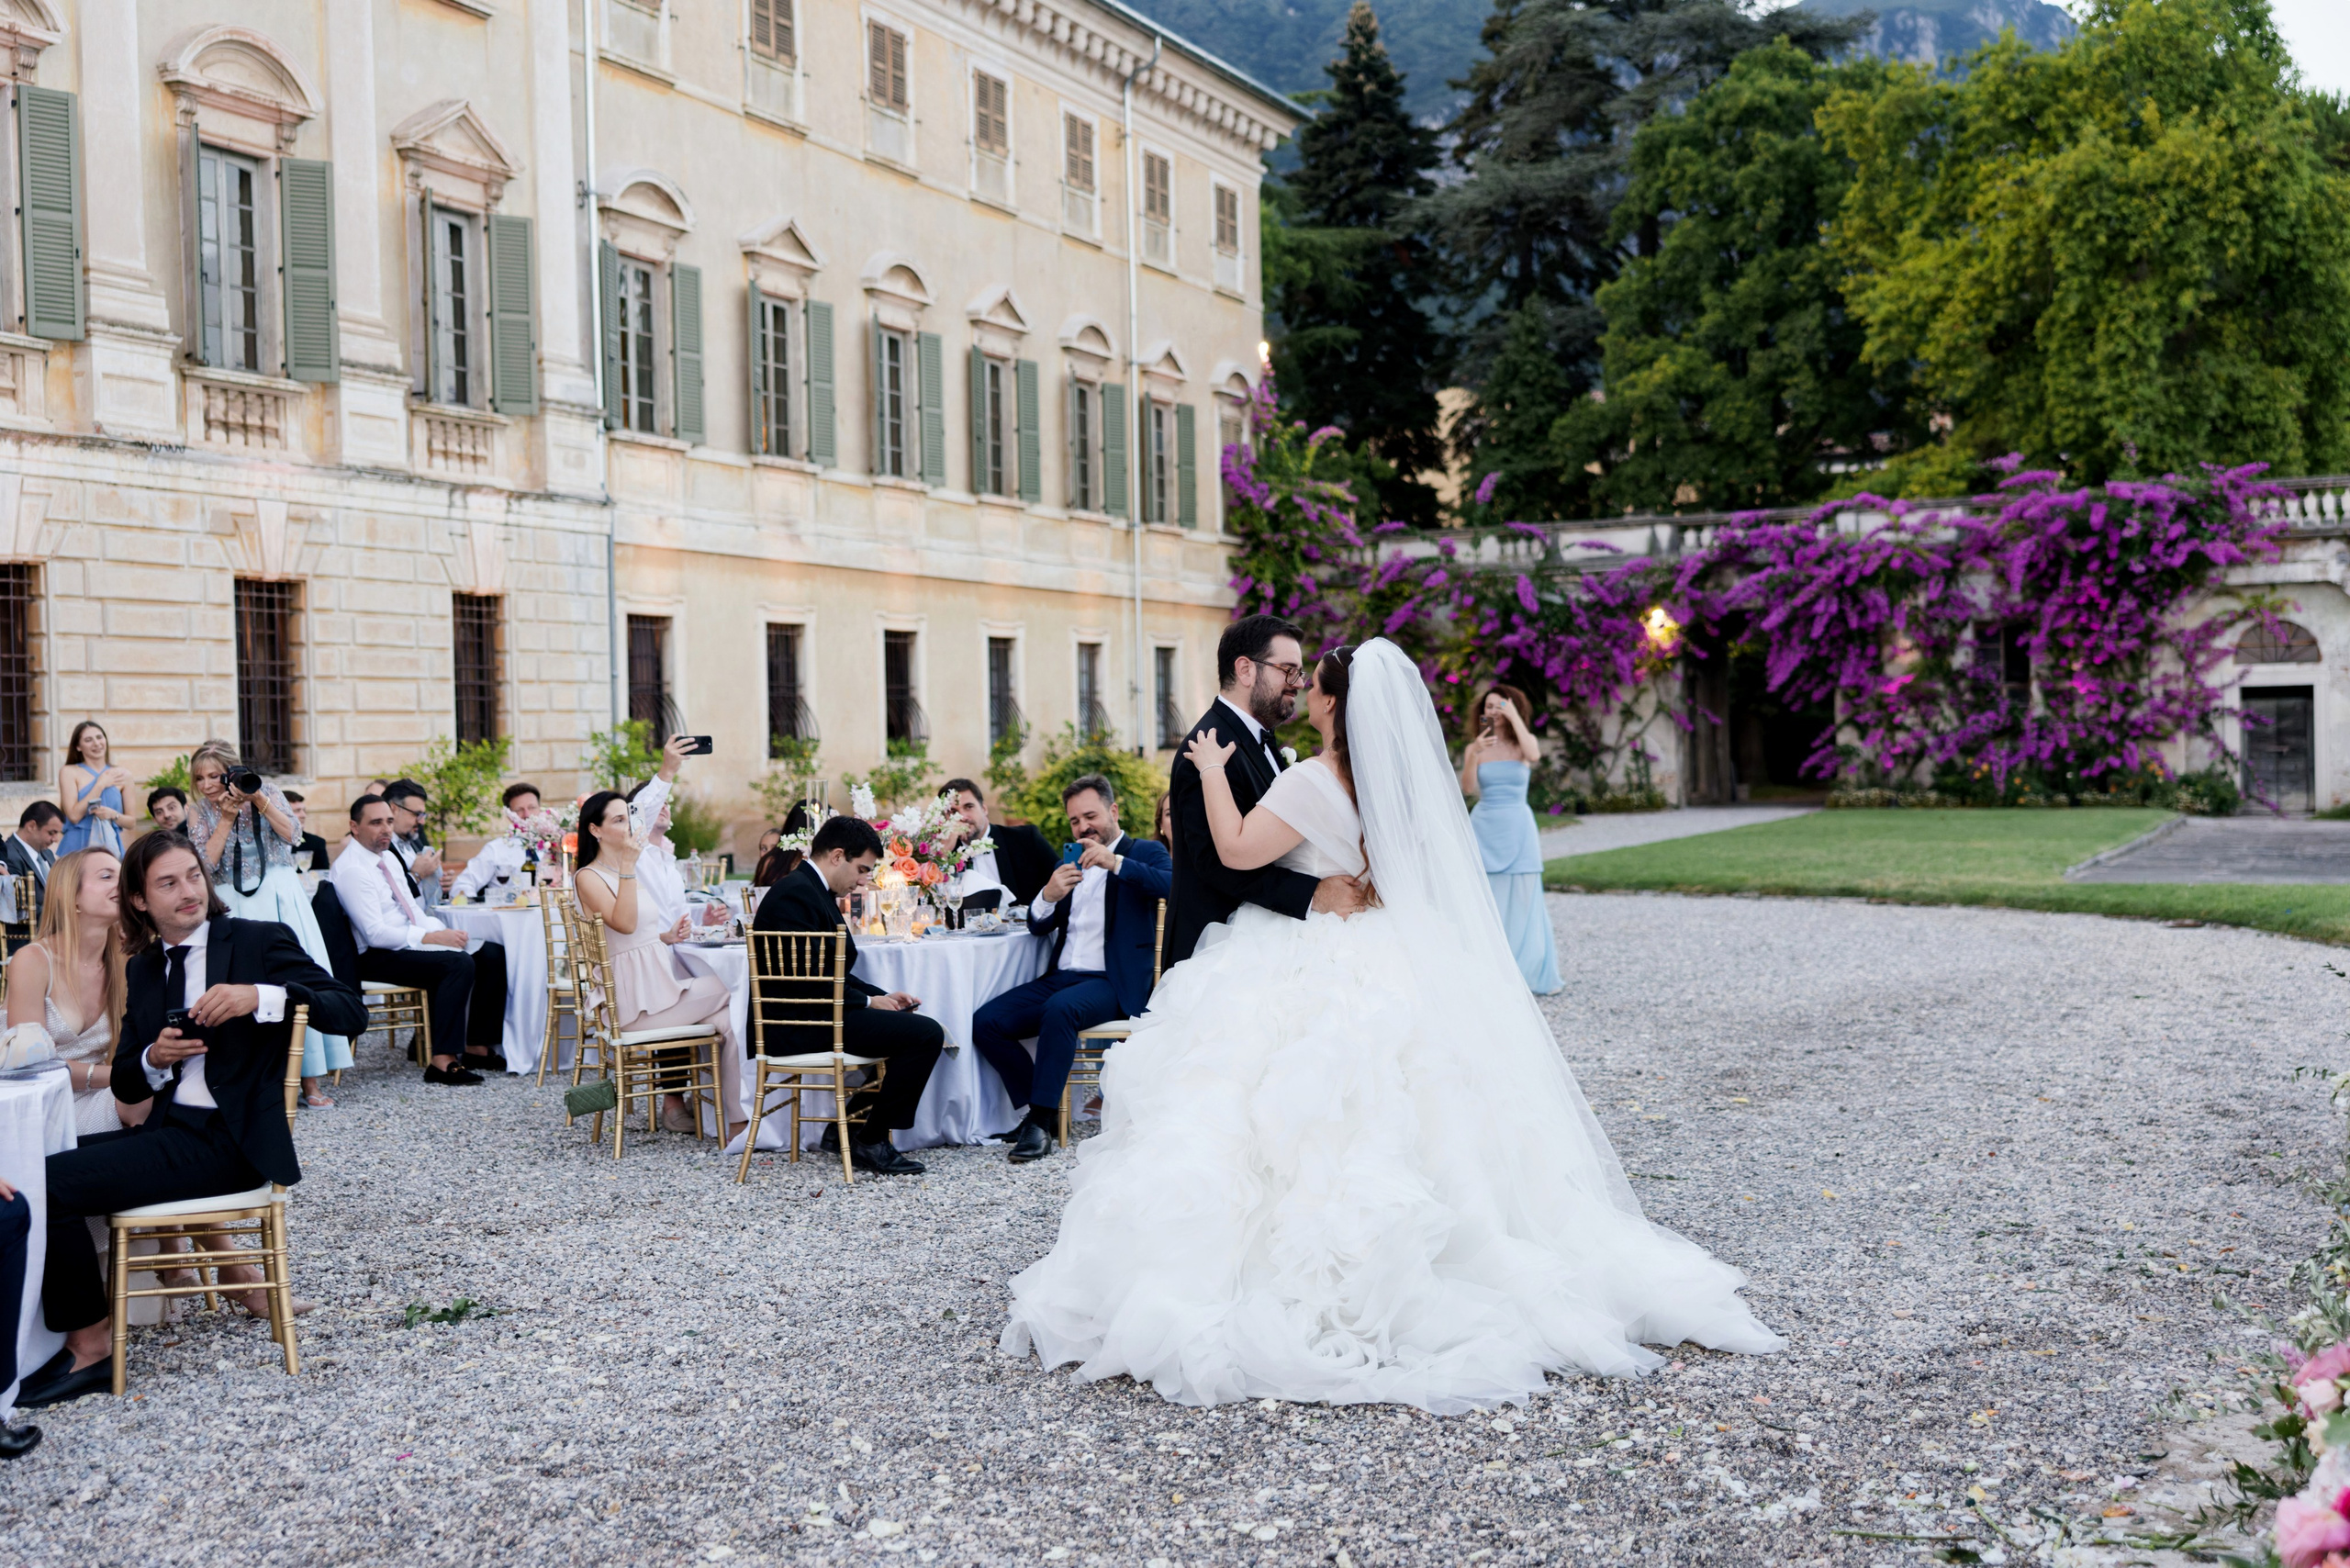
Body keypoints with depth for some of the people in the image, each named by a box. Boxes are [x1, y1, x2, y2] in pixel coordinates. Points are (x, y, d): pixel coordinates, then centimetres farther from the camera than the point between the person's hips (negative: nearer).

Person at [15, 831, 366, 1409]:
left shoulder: (261, 941, -3)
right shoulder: (141, 969, 15)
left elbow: (351, 1012, -13)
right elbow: (125, 1083, 16)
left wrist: (260, 996, -25)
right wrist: (155, 1058, -8)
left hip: (230, 1140, -7)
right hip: (172, 1128, 7)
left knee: (54, 1183, -17)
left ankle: (88, 1350, -1)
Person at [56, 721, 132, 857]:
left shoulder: (122, 775, 8)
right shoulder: (69, 772, 1)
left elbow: (130, 822, 11)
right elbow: (74, 815, -10)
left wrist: (113, 815, -9)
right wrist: (100, 785, -6)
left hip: (111, 846, 2)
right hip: (77, 846, -2)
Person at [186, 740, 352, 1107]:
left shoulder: (265, 789, 2)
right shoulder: (198, 810, 4)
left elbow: (292, 834, -9)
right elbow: (206, 863, -6)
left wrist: (258, 799, -17)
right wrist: (227, 817, -12)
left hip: (280, 897, -1)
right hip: (234, 905, 1)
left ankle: (310, 1080, -2)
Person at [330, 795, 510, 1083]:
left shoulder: (388, 857, 13)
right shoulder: (351, 870, -16)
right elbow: (375, 934, -22)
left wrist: (444, 931, -4)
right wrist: (431, 937, -21)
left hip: (408, 941, 9)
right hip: (377, 957, -9)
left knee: (492, 954, -5)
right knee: (459, 963, -31)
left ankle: (477, 1047, -1)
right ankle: (442, 1061, -31)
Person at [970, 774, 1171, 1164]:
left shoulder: (1145, 853, 4)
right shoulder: (1068, 864, 22)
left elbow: (1174, 883, -18)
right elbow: (1038, 926, 17)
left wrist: (1115, 863, -27)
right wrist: (1049, 894, -6)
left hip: (1113, 982, -6)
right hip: (1061, 977, 7)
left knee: (1060, 1008, -37)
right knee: (985, 1022, -13)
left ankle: (1041, 1122, -29)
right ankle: (1039, 1109, 1)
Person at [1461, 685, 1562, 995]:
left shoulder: (1523, 743, 3)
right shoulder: (1476, 747, 4)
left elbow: (1534, 755, -21)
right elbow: (1467, 789, -9)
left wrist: (1514, 716, -17)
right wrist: (1474, 755, -24)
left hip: (1518, 830, 0)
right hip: (1484, 828, 1)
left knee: (1522, 901, 3)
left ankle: (1528, 973, 13)